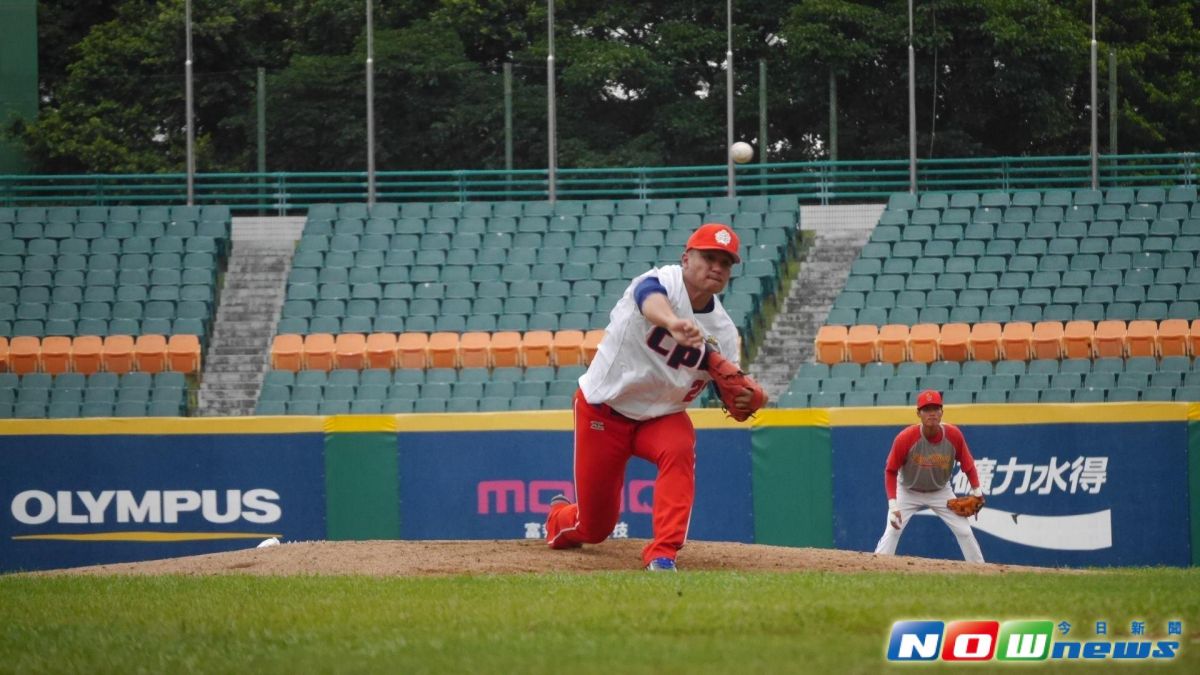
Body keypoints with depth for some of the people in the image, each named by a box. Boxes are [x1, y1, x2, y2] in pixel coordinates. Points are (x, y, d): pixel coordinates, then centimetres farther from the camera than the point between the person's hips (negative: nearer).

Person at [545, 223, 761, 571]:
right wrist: (672, 323, -71)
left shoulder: (724, 331, -3)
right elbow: (650, 297, -47)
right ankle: (559, 519, 42)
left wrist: (740, 401, -24)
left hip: (662, 415, 4)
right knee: (594, 528, 3)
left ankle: (662, 555, -31)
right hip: (604, 410, -4)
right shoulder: (664, 281, -21)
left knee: (680, 450, -33)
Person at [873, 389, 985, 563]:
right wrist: (893, 506, -26)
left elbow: (968, 464, -4)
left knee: (965, 532, -1)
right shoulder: (906, 438, -28)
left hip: (940, 492, 2)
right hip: (908, 492, -2)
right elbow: (891, 471, -19)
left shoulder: (954, 435, -21)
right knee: (892, 533, -18)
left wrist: (976, 492, -9)